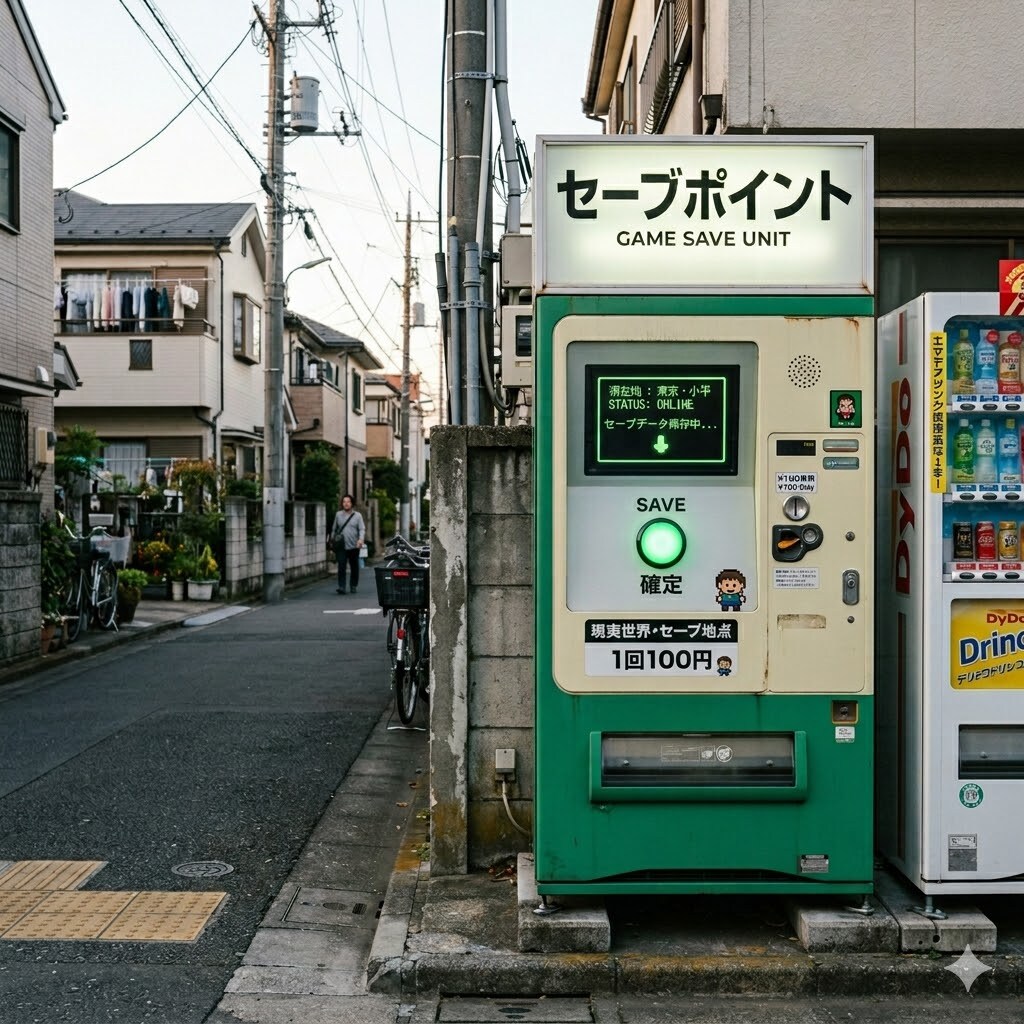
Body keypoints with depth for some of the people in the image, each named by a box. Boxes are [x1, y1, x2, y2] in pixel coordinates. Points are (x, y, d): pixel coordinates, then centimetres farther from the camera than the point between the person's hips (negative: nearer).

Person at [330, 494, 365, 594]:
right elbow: (334, 529, 16)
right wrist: (332, 540, 14)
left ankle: (353, 586, 22)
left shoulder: (357, 515, 3)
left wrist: (361, 539, -21)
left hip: (354, 546, 0)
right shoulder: (338, 515, 9)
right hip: (341, 546, 0)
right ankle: (341, 586, -11)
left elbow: (362, 529, -4)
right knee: (341, 566, -10)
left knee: (354, 567, 8)